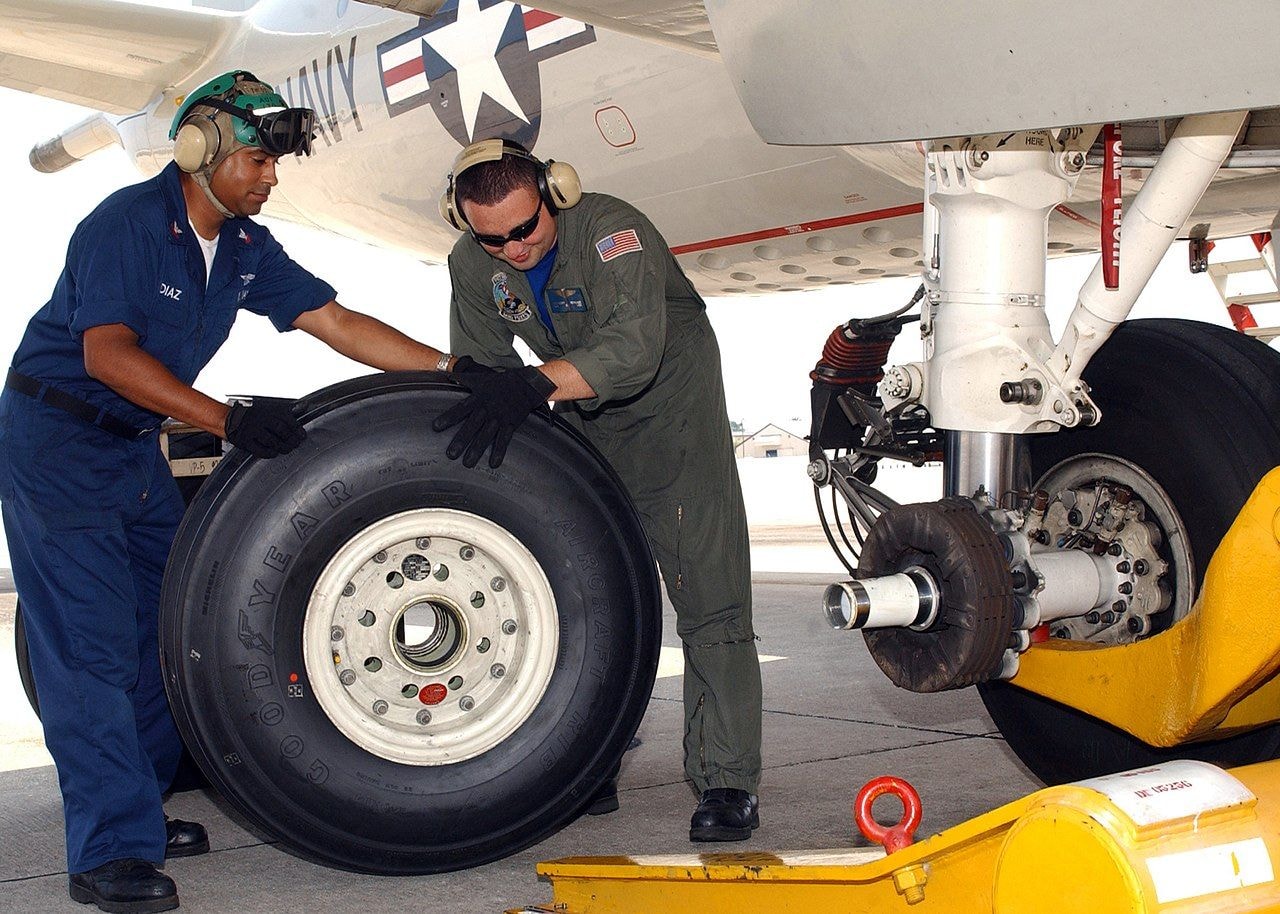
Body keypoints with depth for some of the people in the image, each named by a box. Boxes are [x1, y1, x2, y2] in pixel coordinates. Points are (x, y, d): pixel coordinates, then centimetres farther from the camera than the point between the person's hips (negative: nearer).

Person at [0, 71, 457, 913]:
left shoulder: (246, 248, 4)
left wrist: (454, 369, -7)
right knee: (91, 639, -12)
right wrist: (228, 419, -37)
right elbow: (108, 352, -29)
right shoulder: (125, 223, -19)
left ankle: (135, 815, 20)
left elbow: (335, 322, 2)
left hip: (136, 444, 8)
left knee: (159, 625, 8)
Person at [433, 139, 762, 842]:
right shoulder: (472, 262, -11)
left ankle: (726, 782, -8)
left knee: (707, 593, -11)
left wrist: (531, 385, -55)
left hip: (669, 404, -5)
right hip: (577, 422, 6)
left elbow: (634, 347, -44)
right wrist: (489, 399, -25)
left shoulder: (613, 231, -30)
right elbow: (476, 362, -3)